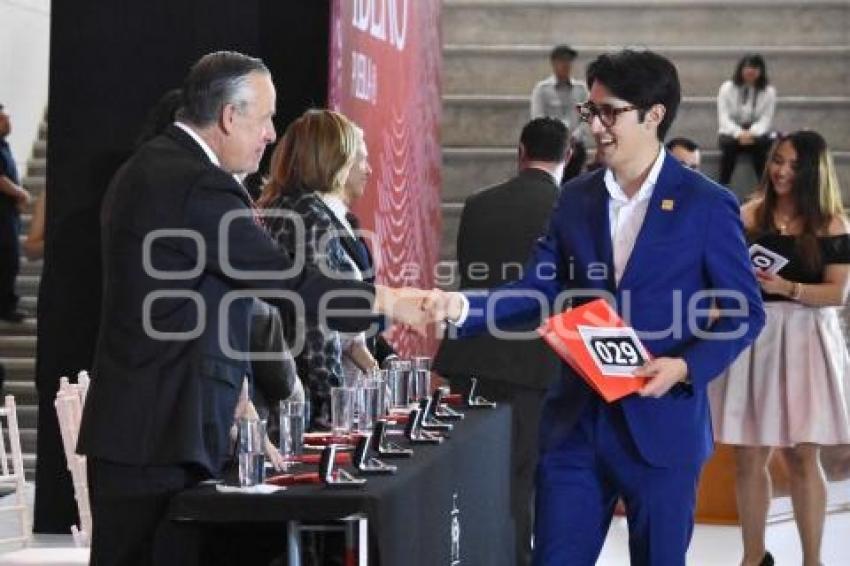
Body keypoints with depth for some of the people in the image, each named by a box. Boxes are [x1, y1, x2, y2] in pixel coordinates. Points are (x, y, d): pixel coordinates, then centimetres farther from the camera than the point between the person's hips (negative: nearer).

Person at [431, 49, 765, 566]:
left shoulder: (707, 206, -6)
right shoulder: (575, 200, 7)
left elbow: (744, 312, -3)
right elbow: (539, 291, 5)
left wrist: (686, 367, -18)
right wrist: (464, 307, -12)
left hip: (663, 422, -4)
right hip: (577, 421, 4)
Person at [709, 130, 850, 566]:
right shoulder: (749, 215, 5)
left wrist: (786, 288, -18)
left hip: (804, 339, -2)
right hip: (751, 336, 2)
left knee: (803, 457, 1)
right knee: (749, 457, 3)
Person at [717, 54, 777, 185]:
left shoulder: (769, 91, 1)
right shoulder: (727, 88, 0)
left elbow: (766, 119, -6)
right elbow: (724, 117, -7)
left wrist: (752, 134, -26)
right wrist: (739, 133, -25)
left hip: (756, 133, 0)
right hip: (732, 132, 0)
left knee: (760, 143, -35)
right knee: (729, 143, -35)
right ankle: (723, 185, -32)